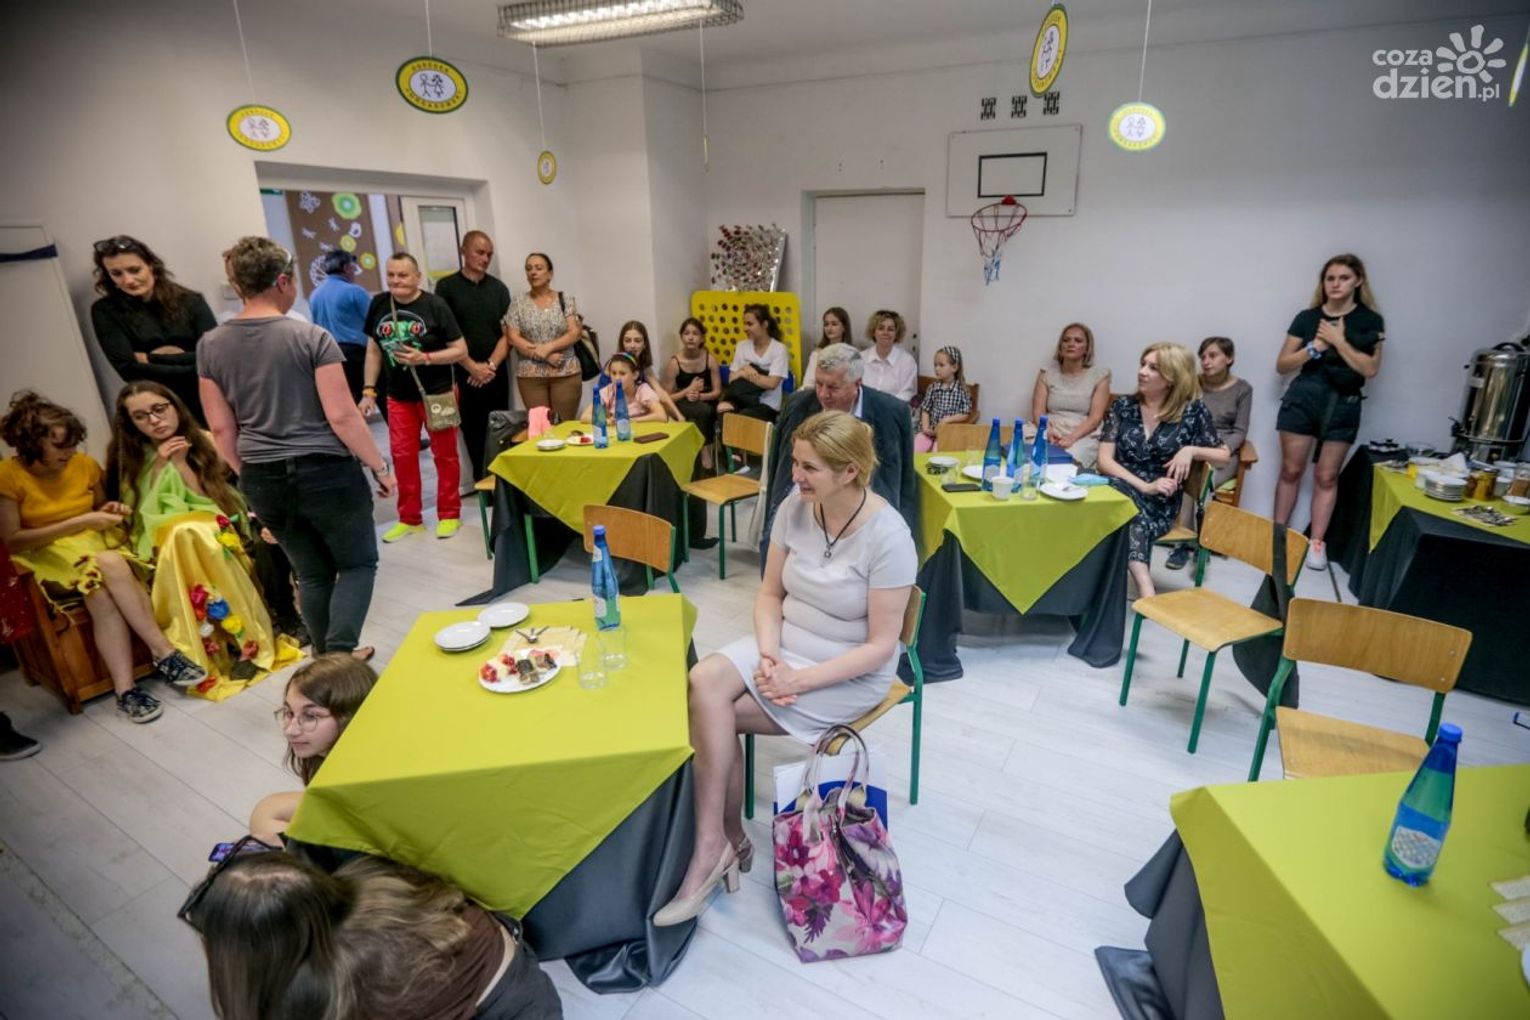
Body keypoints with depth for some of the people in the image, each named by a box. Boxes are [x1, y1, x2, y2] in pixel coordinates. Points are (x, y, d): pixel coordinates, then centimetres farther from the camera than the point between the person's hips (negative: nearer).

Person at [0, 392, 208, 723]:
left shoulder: (84, 465, 2)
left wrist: (108, 511, -2)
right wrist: (79, 523, -20)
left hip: (96, 546, 3)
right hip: (47, 559, -3)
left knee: (103, 597, -31)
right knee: (109, 566, -35)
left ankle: (126, 689, -34)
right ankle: (164, 652, -33)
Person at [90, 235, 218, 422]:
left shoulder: (190, 301, 4)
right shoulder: (105, 311, 4)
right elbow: (130, 369, -6)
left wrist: (153, 358, -7)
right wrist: (192, 366, -12)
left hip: (207, 403, 0)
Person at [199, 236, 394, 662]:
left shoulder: (210, 346, 3)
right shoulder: (311, 337, -11)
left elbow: (221, 428, 6)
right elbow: (341, 415, -13)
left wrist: (250, 477, 19)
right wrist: (380, 466, -3)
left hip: (263, 480, 5)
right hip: (324, 472, -5)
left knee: (312, 572, 18)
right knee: (359, 563, 11)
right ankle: (338, 655, -4)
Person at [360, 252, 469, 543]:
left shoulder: (435, 305, -11)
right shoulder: (379, 305, 1)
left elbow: (460, 350, -10)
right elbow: (374, 349, 9)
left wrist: (424, 358, -23)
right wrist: (369, 390, 5)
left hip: (437, 393, -4)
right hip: (398, 396, 4)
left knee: (444, 454, 7)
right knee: (402, 456, 8)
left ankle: (449, 515, 20)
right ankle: (409, 518, 22)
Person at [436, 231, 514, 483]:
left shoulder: (498, 288, 10)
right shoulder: (446, 287, 1)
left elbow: (507, 332, 4)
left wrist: (491, 365, -8)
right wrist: (472, 367, -10)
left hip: (496, 373, 2)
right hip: (464, 374, -2)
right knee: (473, 431, 2)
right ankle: (482, 480, 12)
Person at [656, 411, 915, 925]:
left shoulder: (888, 536, -23)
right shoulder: (795, 508, -8)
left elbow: (880, 645, -18)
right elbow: (770, 593, 2)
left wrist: (799, 680, -23)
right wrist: (767, 656, -16)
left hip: (849, 673, -5)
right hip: (784, 645, 5)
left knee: (708, 713, -18)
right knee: (703, 682, -23)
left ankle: (720, 842, 3)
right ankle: (721, 841, -9)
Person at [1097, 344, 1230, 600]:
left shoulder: (1193, 411, 2)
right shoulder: (1123, 407, 5)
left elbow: (1223, 456, 12)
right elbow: (1104, 460, -3)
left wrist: (1191, 450, -10)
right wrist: (1144, 487, -16)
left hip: (1160, 506, -1)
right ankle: (1144, 583, -42)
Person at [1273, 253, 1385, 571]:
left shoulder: (1370, 321, 3)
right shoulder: (1306, 317, 4)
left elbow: (1370, 369, -7)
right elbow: (1282, 365, 3)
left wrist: (1338, 340, -12)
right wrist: (1315, 347, -11)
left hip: (1343, 404, 0)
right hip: (1303, 398, 0)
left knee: (1327, 476, 3)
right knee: (1291, 470, 3)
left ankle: (1316, 543, 8)